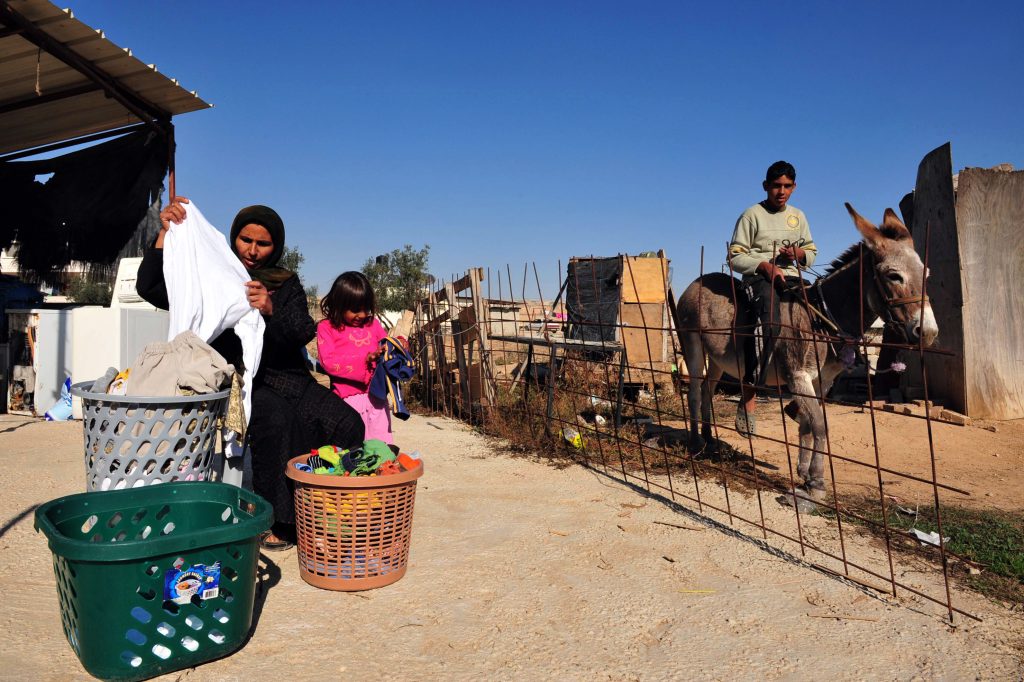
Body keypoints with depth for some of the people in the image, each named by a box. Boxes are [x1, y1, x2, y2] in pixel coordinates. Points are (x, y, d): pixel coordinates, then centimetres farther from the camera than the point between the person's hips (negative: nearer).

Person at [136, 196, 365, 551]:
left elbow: (303, 333, -3)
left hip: (284, 375, 3)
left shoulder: (287, 284, 14)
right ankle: (274, 518, -22)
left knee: (347, 423, -21)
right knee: (276, 418, -36)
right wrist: (164, 233, -14)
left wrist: (271, 310, -23)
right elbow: (149, 288, -4)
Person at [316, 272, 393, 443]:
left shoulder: (372, 324, 13)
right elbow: (328, 362, -10)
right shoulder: (327, 328, 2)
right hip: (349, 397, -4)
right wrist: (365, 359, -17)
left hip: (377, 395, 4)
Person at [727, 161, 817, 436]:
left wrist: (799, 253, 0)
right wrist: (765, 265, -17)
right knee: (770, 324, -34)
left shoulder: (798, 216, 21)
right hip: (760, 278, -7)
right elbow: (735, 258, -2)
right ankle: (748, 398, -32)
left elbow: (811, 255, 25)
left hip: (791, 277, 7)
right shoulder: (752, 215, 4)